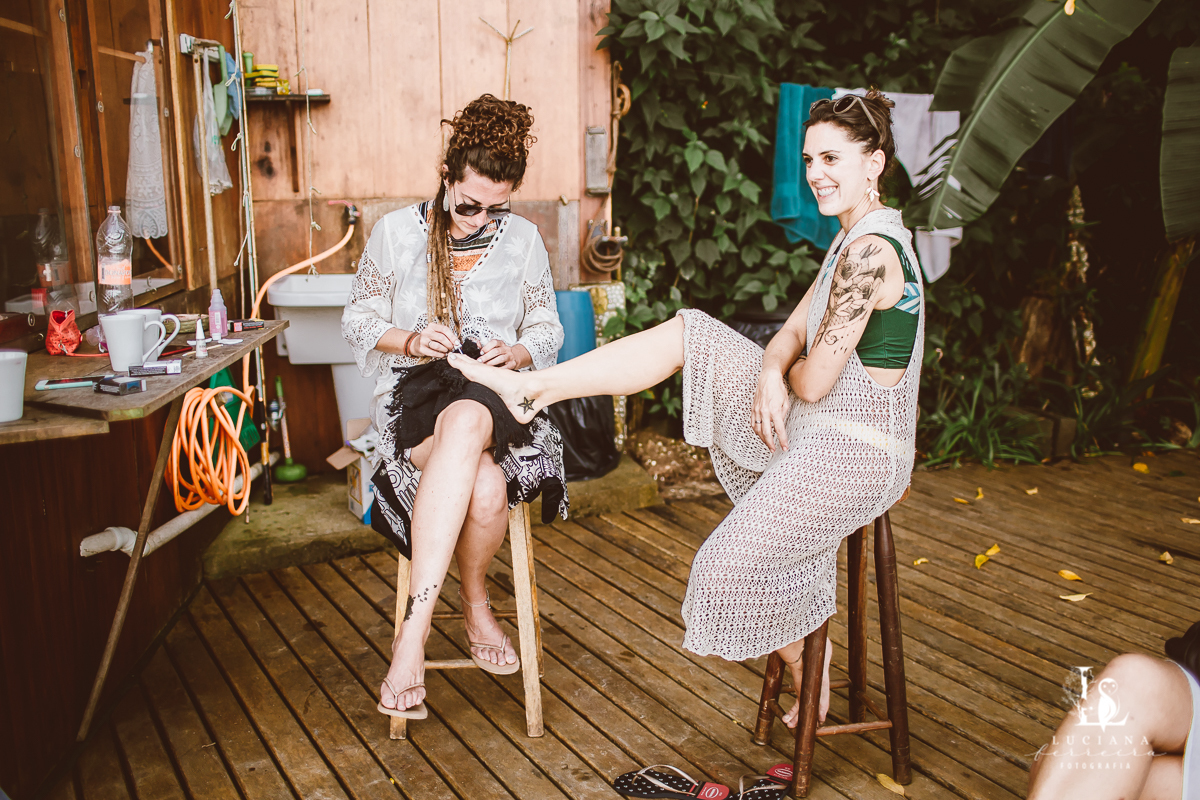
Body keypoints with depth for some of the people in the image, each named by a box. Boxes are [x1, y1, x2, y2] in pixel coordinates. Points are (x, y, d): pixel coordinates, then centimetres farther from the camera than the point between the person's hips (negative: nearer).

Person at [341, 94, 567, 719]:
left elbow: (546, 332, 13)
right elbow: (359, 322, 9)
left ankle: (414, 625, -27)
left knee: (466, 423, -39)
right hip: (413, 393, -1)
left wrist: (514, 352, -10)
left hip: (496, 397, 1)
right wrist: (411, 340, -12)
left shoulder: (524, 240, 9)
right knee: (485, 487, -36)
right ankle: (474, 605, -13)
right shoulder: (396, 232, 5)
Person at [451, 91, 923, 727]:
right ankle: (530, 388, 4)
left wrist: (787, 371, -1)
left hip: (851, 452, -10)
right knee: (688, 334, 1)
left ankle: (810, 686, 19)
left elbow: (814, 381, -25)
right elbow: (794, 330, 10)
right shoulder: (855, 240, 10)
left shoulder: (870, 250, -24)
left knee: (730, 562, -7)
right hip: (813, 425, 10)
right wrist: (770, 373, -13)